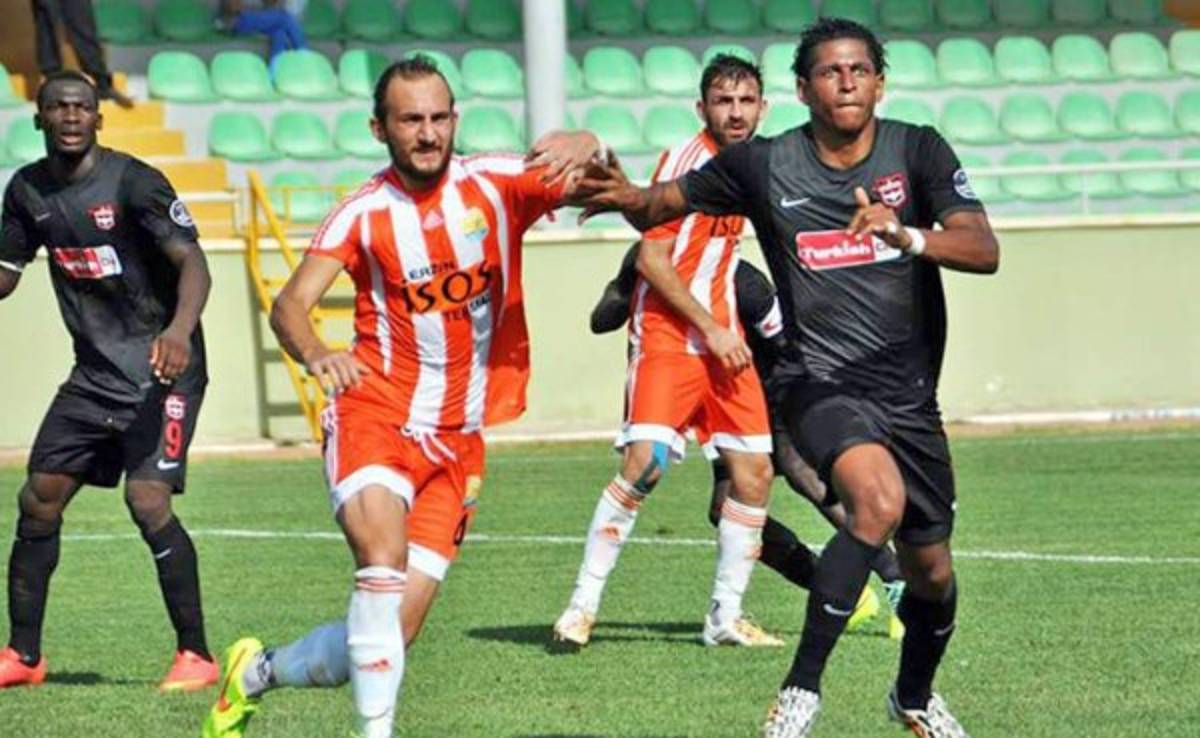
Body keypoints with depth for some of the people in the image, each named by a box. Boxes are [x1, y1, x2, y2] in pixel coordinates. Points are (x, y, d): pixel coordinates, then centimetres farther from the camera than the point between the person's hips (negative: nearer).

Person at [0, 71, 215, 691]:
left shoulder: (133, 182, -15)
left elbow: (192, 263, -22)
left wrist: (180, 328, -40)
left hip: (161, 369, -7)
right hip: (94, 372, 7)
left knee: (148, 502, -19)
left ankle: (196, 655, -7)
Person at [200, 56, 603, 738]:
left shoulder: (495, 184, -2)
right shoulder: (365, 213, -6)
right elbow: (291, 305, -15)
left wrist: (583, 146, -38)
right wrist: (315, 352, -38)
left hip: (456, 444, 2)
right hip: (375, 418, -2)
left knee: (393, 637, 0)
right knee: (384, 561, -31)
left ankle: (258, 672, 25)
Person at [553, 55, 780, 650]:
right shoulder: (685, 160, -11)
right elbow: (651, 259, -15)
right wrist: (710, 329, -15)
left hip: (722, 340, 7)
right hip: (667, 334, -7)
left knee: (755, 472, 1)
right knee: (645, 462, -19)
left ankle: (725, 617, 11)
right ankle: (582, 605, -12)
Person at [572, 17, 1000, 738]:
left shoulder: (918, 150, -3)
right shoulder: (762, 165, -2)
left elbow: (984, 250, -15)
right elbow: (666, 205, 10)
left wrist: (905, 235, -34)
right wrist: (628, 197, -14)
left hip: (909, 394, 3)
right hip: (818, 380, -3)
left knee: (932, 573, 11)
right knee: (879, 498, -33)